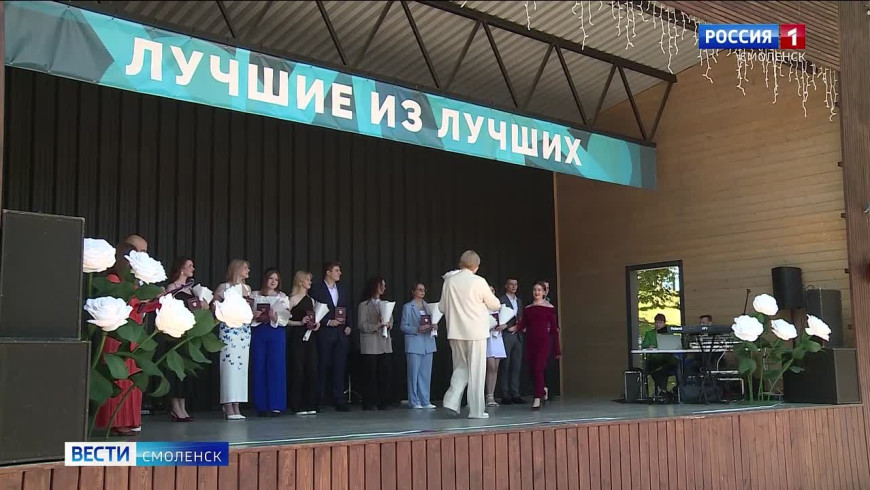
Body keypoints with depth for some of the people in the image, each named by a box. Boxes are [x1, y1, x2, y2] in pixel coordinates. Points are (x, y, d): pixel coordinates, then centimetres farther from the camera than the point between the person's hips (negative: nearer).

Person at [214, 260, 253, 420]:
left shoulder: (247, 288, 17)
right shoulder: (224, 288, -1)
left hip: (245, 330, 6)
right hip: (229, 330, -6)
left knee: (241, 367, 3)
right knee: (230, 366, -8)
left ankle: (236, 407, 6)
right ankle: (229, 408, -4)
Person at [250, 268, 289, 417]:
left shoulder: (282, 297, 11)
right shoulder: (254, 295, 11)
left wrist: (276, 318, -17)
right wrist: (254, 316, -14)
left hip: (276, 332, 0)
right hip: (258, 332, 0)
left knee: (276, 367, -4)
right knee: (259, 367, 0)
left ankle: (276, 405, 0)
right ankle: (261, 406, 7)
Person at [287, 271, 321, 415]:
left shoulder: (311, 300, 16)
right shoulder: (293, 299, -3)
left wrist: (317, 324, 6)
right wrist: (300, 323, -16)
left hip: (310, 336, 6)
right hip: (297, 336, -6)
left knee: (312, 369, 2)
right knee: (298, 370, -4)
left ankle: (310, 405, 9)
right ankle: (298, 406, 3)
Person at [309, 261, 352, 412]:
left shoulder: (343, 290, 16)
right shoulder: (316, 289, -1)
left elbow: (348, 310, 18)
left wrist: (348, 326, 4)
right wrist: (327, 321, -14)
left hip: (341, 333, 5)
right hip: (325, 333, -5)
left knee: (339, 367, 3)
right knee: (322, 367, -1)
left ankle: (339, 401, 6)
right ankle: (318, 401, 5)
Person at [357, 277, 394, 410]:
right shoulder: (364, 305, 2)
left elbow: (391, 323, 17)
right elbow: (362, 325, -5)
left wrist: (388, 324, -5)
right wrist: (377, 325, -17)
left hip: (385, 345, 5)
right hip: (370, 346, -5)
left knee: (385, 375, 2)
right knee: (370, 375, -4)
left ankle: (383, 402, 9)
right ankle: (369, 403, 2)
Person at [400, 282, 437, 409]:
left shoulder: (428, 306, 16)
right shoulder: (408, 307, 2)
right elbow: (403, 327, -3)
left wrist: (433, 327, -2)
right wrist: (417, 329, -17)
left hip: (428, 343, 5)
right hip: (414, 344, -5)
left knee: (426, 374, 5)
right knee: (414, 374, -4)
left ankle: (425, 401, 11)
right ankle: (414, 402, 1)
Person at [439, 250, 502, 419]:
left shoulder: (449, 281, 0)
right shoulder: (478, 282, -10)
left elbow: (442, 307, 8)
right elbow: (495, 304, 0)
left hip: (455, 332, 4)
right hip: (476, 332, -4)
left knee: (461, 367, 17)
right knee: (476, 370, 3)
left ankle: (452, 400, 2)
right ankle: (476, 410, 6)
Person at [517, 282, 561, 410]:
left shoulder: (549, 308, 1)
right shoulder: (527, 309, 11)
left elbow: (554, 329, 1)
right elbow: (522, 326, 2)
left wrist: (558, 349, 0)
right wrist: (516, 327, -22)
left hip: (543, 341, -4)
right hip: (530, 342, 4)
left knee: (538, 369, -13)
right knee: (532, 370, 9)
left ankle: (537, 399, -10)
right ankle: (543, 389, 36)